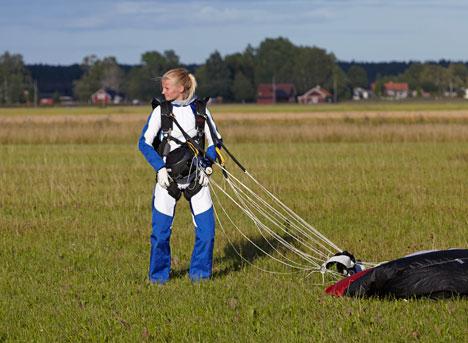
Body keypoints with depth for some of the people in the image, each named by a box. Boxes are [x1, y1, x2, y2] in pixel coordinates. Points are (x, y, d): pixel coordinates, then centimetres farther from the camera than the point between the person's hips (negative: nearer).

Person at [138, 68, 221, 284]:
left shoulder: (200, 110, 2)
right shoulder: (161, 111, -2)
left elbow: (215, 141, 10)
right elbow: (144, 143, -5)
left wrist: (207, 165, -3)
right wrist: (160, 168, -15)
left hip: (196, 177, 1)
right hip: (168, 177, -1)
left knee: (206, 228, -3)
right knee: (160, 230, -3)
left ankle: (199, 272, 14)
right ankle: (158, 275, 13)